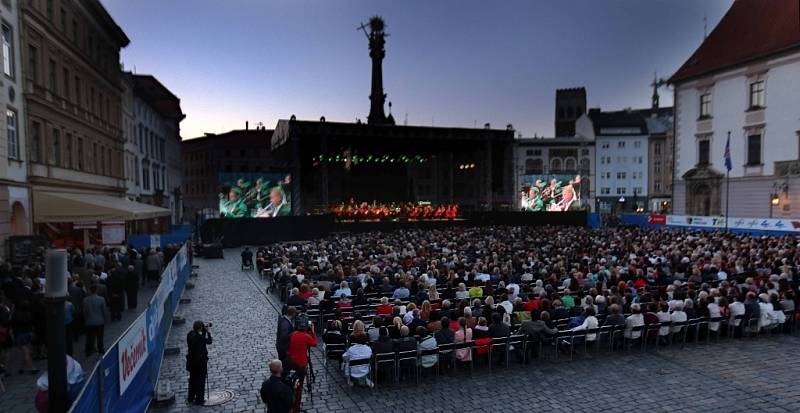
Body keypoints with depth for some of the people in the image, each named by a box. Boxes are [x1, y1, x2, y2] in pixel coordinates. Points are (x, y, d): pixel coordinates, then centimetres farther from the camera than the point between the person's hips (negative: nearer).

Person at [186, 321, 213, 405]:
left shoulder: (190, 334, -3)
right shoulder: (198, 336, -27)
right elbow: (209, 341, -15)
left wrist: (204, 331, 3)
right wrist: (207, 331, -6)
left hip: (192, 361, 8)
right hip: (200, 362, -8)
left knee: (192, 379, 20)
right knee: (200, 381, 7)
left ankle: (191, 398, 32)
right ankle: (199, 400, 16)